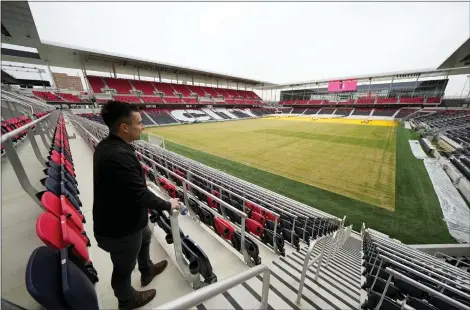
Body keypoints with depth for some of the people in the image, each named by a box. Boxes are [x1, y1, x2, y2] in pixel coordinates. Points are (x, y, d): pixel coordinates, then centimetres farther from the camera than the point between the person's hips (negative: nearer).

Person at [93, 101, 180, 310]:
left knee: (145, 238, 33)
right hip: (119, 227, -9)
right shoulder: (119, 155, -35)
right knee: (124, 267, 20)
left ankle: (147, 271, 60)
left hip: (118, 216, 9)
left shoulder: (107, 145, -2)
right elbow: (140, 193, -32)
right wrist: (167, 205, -17)